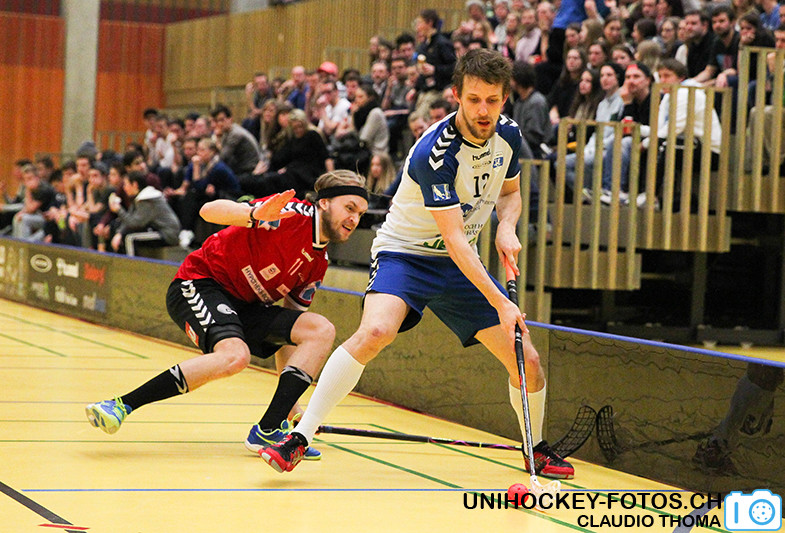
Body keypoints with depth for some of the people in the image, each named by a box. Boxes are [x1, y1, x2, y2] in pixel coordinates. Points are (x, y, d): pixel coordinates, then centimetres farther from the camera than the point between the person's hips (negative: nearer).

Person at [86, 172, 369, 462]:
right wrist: (255, 214, -47)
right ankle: (122, 405, -27)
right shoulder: (295, 213, -16)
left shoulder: (318, 264, 7)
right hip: (199, 284, -8)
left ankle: (268, 430, -16)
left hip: (242, 306, 8)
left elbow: (293, 311, 15)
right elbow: (210, 210, -23)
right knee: (234, 356, -35)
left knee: (322, 330, -8)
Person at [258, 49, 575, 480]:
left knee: (527, 361, 0)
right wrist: (500, 304, -32)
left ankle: (536, 448, 29)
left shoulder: (508, 134, -6)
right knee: (375, 332, -35)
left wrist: (507, 226, -8)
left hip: (460, 266, 6)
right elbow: (453, 238, -28)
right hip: (404, 253, -6)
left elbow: (510, 192, 15)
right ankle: (299, 437, -26)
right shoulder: (433, 153, -27)